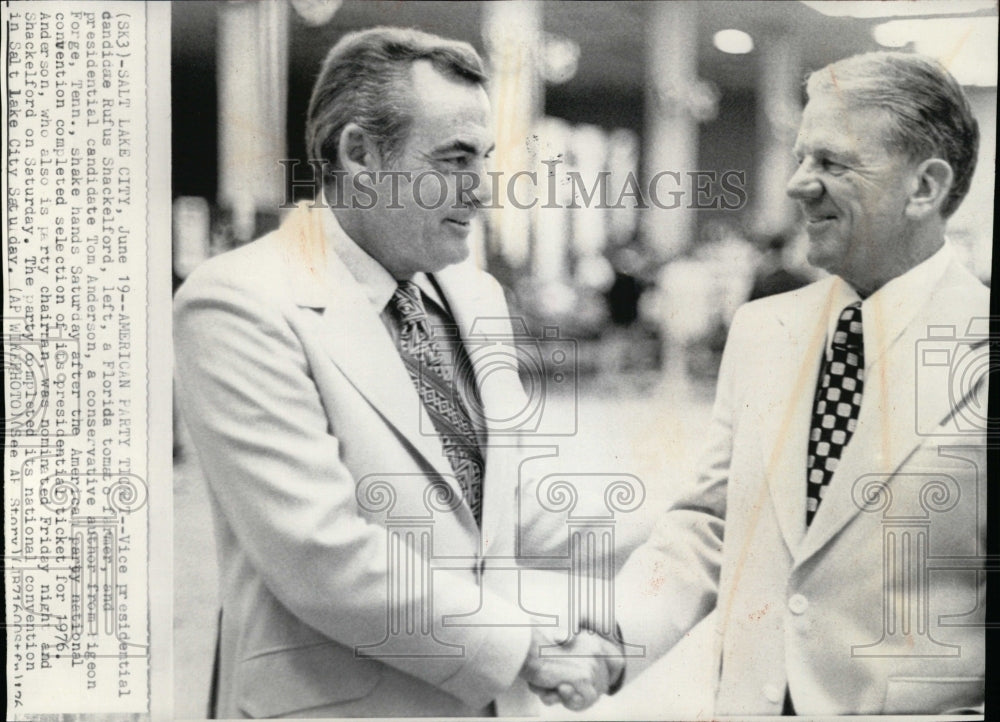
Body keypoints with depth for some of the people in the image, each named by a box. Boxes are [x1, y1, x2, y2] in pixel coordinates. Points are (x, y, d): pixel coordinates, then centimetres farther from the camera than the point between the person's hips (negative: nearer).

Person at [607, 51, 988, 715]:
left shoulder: (981, 351, -13)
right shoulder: (759, 329, 4)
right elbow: (709, 526, 6)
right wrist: (612, 641, -8)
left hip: (918, 707, -4)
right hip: (749, 702, 5)